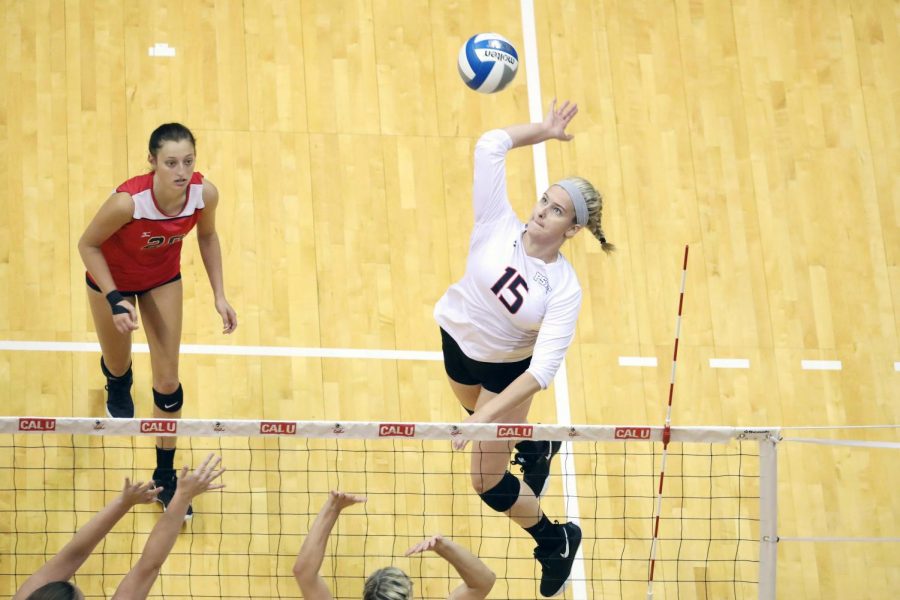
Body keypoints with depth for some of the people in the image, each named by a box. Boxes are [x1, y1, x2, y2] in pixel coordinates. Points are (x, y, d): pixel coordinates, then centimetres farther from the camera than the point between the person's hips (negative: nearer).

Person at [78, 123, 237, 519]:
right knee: (118, 365, 21)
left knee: (167, 382, 2)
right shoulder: (127, 201, -40)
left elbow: (207, 236, -5)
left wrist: (219, 295, -8)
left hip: (163, 277, 2)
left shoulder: (204, 194, -29)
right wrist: (115, 300, -29)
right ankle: (117, 385, 62)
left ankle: (165, 477, 21)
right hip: (112, 278, -2)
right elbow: (88, 244, -23)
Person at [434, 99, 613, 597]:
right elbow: (490, 145, -29)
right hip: (457, 340, 4)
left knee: (488, 484, -1)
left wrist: (486, 415, -42)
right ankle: (537, 448, 69)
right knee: (498, 425, 33)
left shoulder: (564, 289, -30)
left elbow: (542, 369, -36)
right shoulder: (499, 226, -24)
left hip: (508, 369, -4)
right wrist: (544, 130, -21)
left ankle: (557, 541, 25)